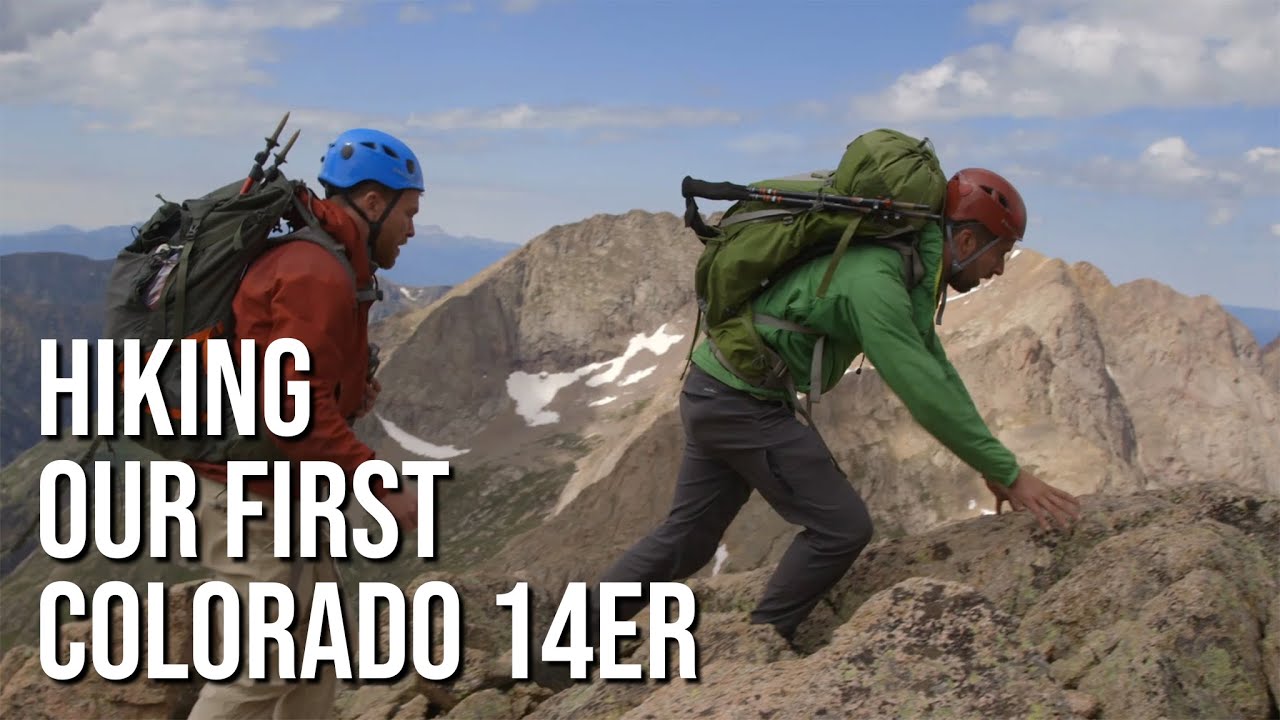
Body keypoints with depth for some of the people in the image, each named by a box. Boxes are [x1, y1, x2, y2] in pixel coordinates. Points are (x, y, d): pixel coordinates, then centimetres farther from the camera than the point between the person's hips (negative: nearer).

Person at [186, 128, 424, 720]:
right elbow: (296, 411, -26)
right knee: (264, 668, -4)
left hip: (282, 491, 11)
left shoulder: (303, 256, 13)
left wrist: (349, 394, 5)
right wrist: (382, 489, -22)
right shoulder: (318, 275, -20)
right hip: (256, 496, -11)